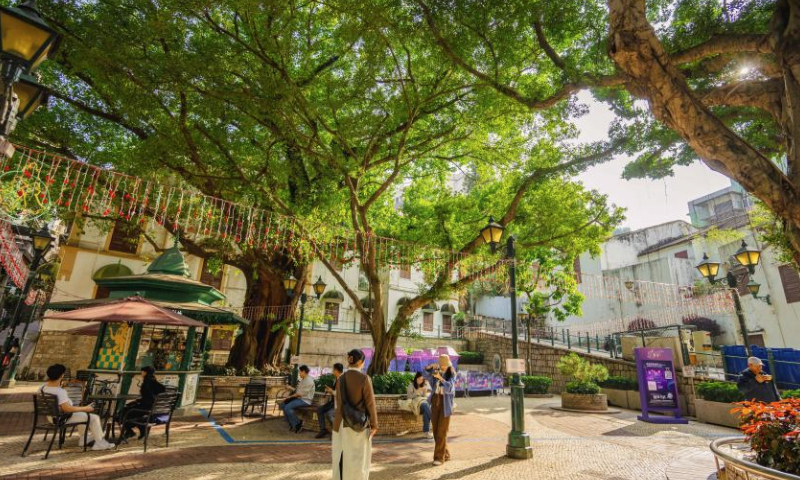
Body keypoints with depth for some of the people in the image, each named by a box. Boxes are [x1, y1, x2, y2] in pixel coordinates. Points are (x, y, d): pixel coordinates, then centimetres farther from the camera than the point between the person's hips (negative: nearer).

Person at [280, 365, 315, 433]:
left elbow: (301, 393, -20)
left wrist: (290, 396, -11)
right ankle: (292, 423, 8)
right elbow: (297, 391, 16)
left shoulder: (309, 381, -18)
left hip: (305, 400, -10)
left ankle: (297, 424, -7)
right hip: (299, 398, 10)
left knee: (287, 407, -25)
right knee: (283, 404, 0)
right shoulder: (302, 380, 14)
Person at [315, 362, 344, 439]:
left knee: (328, 414, -27)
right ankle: (323, 430, 5)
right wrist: (329, 390, 0)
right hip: (333, 401, 9)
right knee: (319, 410, -3)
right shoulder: (335, 379, 9)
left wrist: (332, 391, -21)